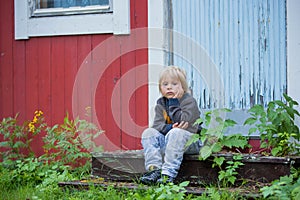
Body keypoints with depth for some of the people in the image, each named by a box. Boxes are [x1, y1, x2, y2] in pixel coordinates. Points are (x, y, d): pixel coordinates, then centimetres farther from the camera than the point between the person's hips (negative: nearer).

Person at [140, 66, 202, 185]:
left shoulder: (189, 101, -8)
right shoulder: (161, 103, 11)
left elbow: (182, 122, -23)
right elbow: (157, 125, -2)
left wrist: (174, 103, -20)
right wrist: (169, 127, -23)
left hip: (191, 140, -6)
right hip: (166, 139, 6)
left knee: (177, 133, -37)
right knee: (148, 132, -14)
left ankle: (168, 173, -43)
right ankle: (154, 169, -29)